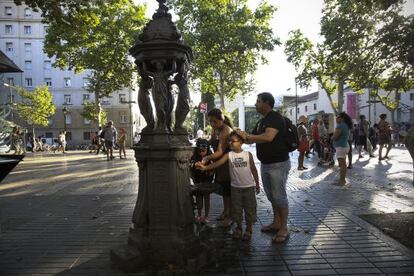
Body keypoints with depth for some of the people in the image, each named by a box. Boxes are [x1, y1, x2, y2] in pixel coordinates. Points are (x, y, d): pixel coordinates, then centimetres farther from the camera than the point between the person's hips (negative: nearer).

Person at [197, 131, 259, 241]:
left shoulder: (248, 154, -6)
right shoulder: (229, 155, -5)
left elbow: (253, 170, 2)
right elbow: (218, 163, -19)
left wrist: (257, 184, 5)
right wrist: (205, 167, -35)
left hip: (249, 186, -1)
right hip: (235, 187, 1)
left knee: (250, 208, 7)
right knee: (236, 208, 10)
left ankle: (249, 229, 25)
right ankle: (238, 227, 30)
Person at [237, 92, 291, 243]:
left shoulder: (276, 117, -16)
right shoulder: (261, 121, 13)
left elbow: (268, 137, -32)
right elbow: (253, 139, 19)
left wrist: (248, 136, -22)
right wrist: (243, 137, 2)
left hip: (278, 164, -9)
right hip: (265, 163, 9)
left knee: (279, 196, -1)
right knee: (271, 195, 17)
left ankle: (284, 229, 11)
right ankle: (276, 223, 31)